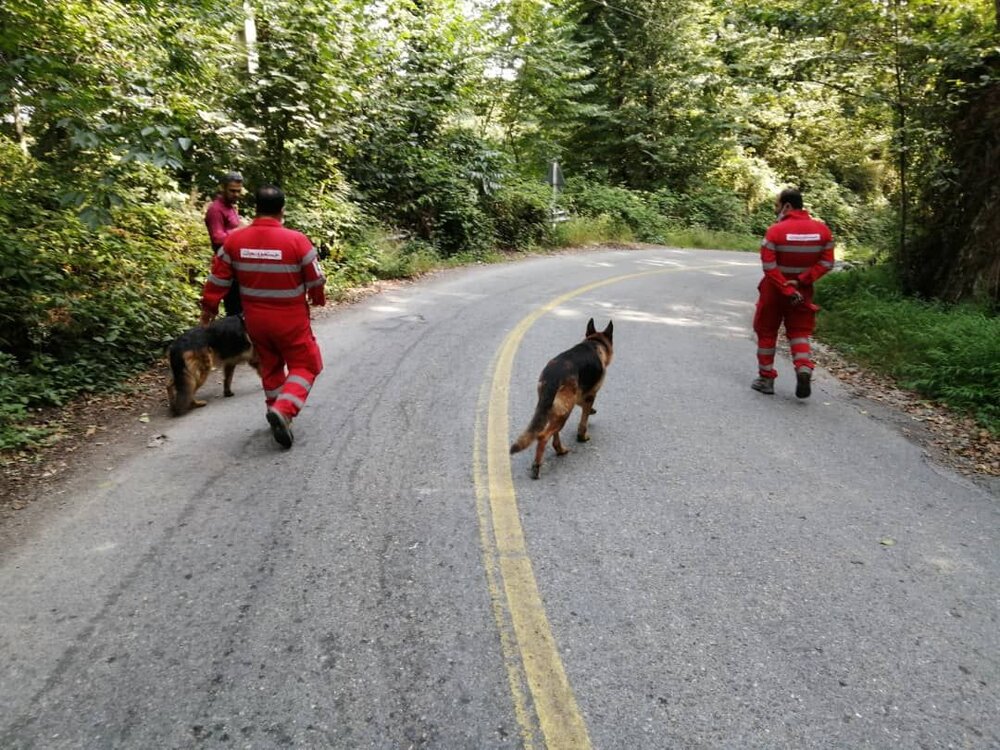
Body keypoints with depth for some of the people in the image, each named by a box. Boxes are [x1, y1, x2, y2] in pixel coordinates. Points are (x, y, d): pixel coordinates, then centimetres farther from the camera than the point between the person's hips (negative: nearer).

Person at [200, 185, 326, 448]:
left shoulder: (234, 239, -6)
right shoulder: (296, 240, -17)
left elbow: (218, 279, 1)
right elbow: (315, 279, -6)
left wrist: (208, 307, 15)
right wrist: (318, 300, 14)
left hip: (255, 318, 4)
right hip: (290, 319, -4)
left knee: (270, 365, 23)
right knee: (304, 365, 9)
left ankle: (276, 411, 30)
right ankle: (283, 410, -10)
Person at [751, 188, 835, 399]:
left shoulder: (775, 230, -15)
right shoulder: (822, 230, -1)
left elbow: (769, 267, -20)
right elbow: (826, 263, -6)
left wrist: (787, 289, -16)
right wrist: (800, 281, -11)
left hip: (774, 290, -3)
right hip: (803, 291, 3)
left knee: (767, 333, 11)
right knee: (799, 332, 13)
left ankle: (766, 379, 16)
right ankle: (804, 370, -10)